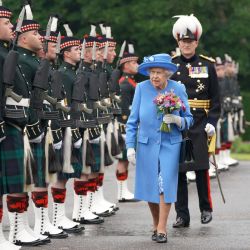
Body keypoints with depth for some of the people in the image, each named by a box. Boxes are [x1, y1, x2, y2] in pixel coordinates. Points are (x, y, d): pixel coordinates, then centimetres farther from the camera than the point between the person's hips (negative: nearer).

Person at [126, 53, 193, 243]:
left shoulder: (178, 89, -6)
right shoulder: (142, 88, -6)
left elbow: (188, 119, 1)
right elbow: (133, 120, 0)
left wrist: (177, 120, -21)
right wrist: (130, 146, -6)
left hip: (170, 144, -1)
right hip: (147, 144, 1)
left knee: (166, 184, -10)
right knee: (150, 185, 5)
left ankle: (162, 228, -4)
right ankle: (156, 224, 23)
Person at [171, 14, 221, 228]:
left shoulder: (207, 65, 6)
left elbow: (215, 98, 6)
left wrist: (212, 122, -5)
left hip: (199, 124, -1)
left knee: (201, 167, -4)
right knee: (177, 169, 1)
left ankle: (206, 208, 14)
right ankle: (182, 215, 7)